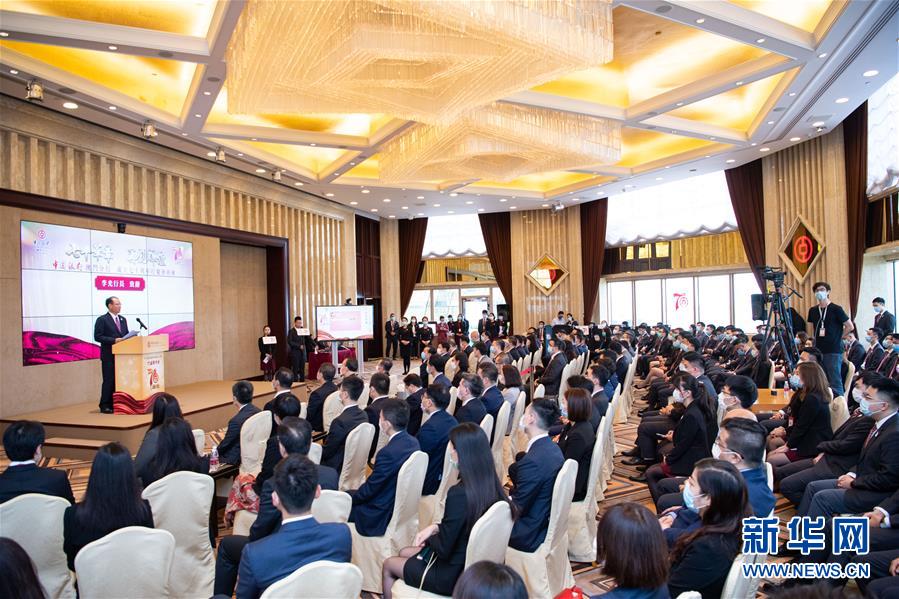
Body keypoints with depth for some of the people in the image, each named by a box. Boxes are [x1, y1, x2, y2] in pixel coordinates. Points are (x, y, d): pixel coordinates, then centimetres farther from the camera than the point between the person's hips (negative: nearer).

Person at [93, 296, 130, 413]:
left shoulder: (123, 319, 15)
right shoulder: (102, 320, -5)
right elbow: (98, 337, -12)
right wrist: (114, 340, -20)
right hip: (109, 356, -6)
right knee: (109, 381, -3)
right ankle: (104, 406, 5)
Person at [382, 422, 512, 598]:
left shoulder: (459, 493, -33)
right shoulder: (491, 486, -9)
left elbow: (443, 549, -22)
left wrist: (429, 535, -4)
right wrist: (436, 527, -1)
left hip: (451, 575, -7)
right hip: (471, 566, 7)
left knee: (388, 564, 17)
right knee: (404, 552, 27)